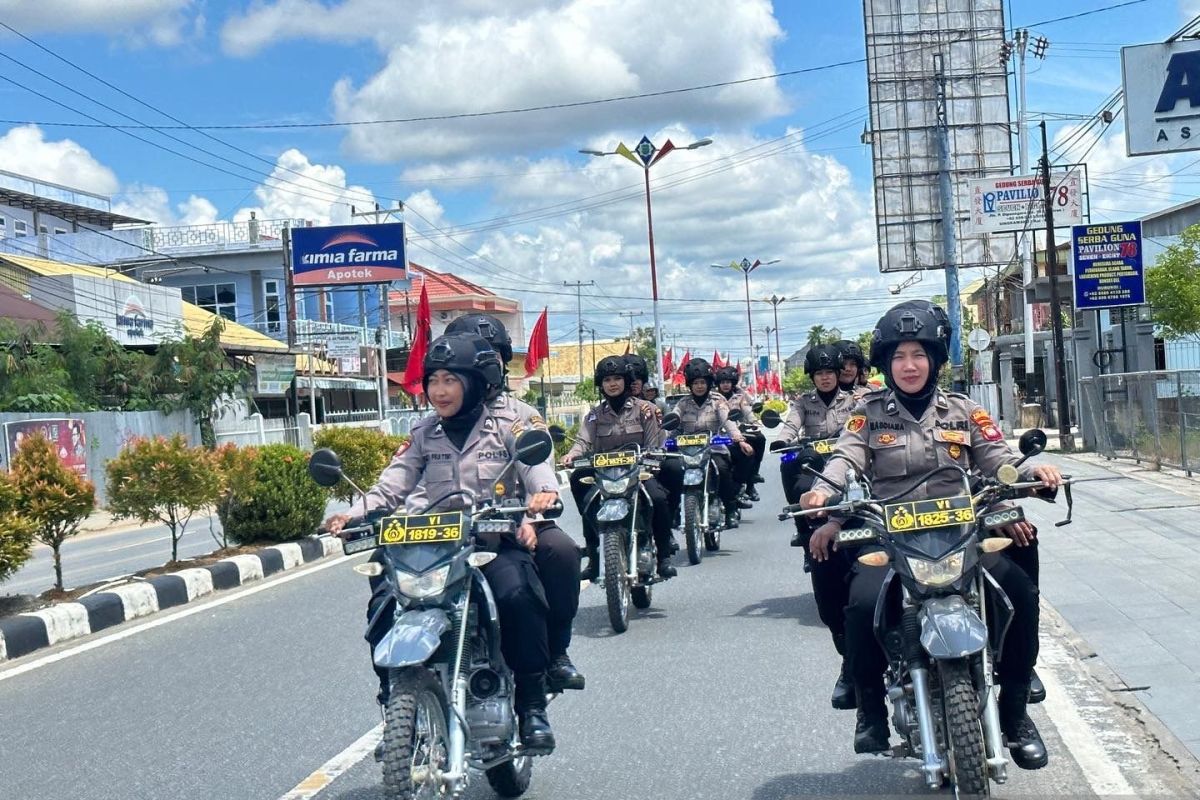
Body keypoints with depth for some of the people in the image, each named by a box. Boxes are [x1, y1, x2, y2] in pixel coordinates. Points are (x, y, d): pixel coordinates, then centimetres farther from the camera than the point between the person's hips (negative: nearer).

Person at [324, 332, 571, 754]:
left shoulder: (508, 427, 6)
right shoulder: (424, 435, 15)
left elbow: (539, 475, -8)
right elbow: (392, 485, 4)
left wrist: (535, 510, -31)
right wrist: (354, 513, -15)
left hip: (497, 541, -3)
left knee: (518, 596, -34)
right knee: (383, 605, -20)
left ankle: (532, 706, -20)